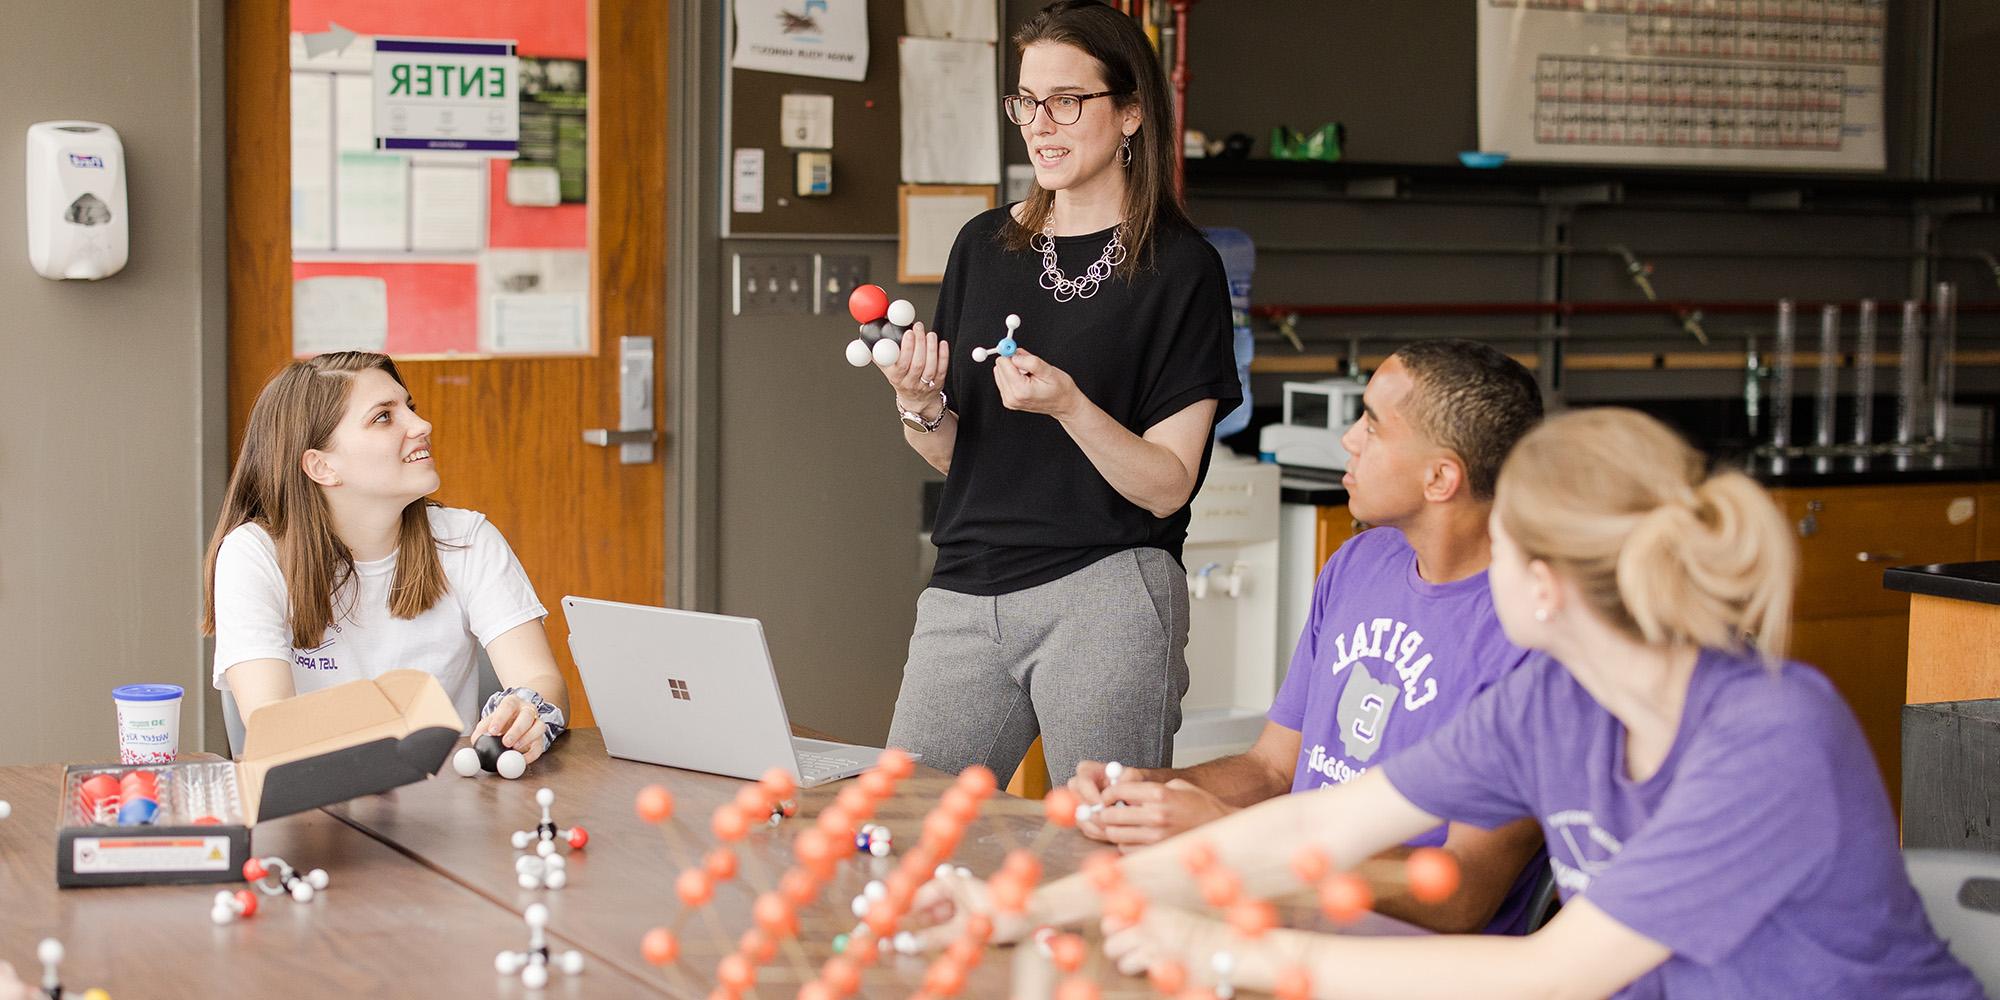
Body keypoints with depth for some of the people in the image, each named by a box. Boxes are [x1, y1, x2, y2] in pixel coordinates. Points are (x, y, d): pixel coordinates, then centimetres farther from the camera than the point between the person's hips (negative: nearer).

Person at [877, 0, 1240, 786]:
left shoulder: (1180, 267, -4)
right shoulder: (984, 247, 10)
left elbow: (1167, 486, -7)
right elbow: (949, 455, 14)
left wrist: (1069, 405, -22)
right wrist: (919, 406, -7)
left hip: (1105, 595, -5)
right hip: (966, 594, 5)